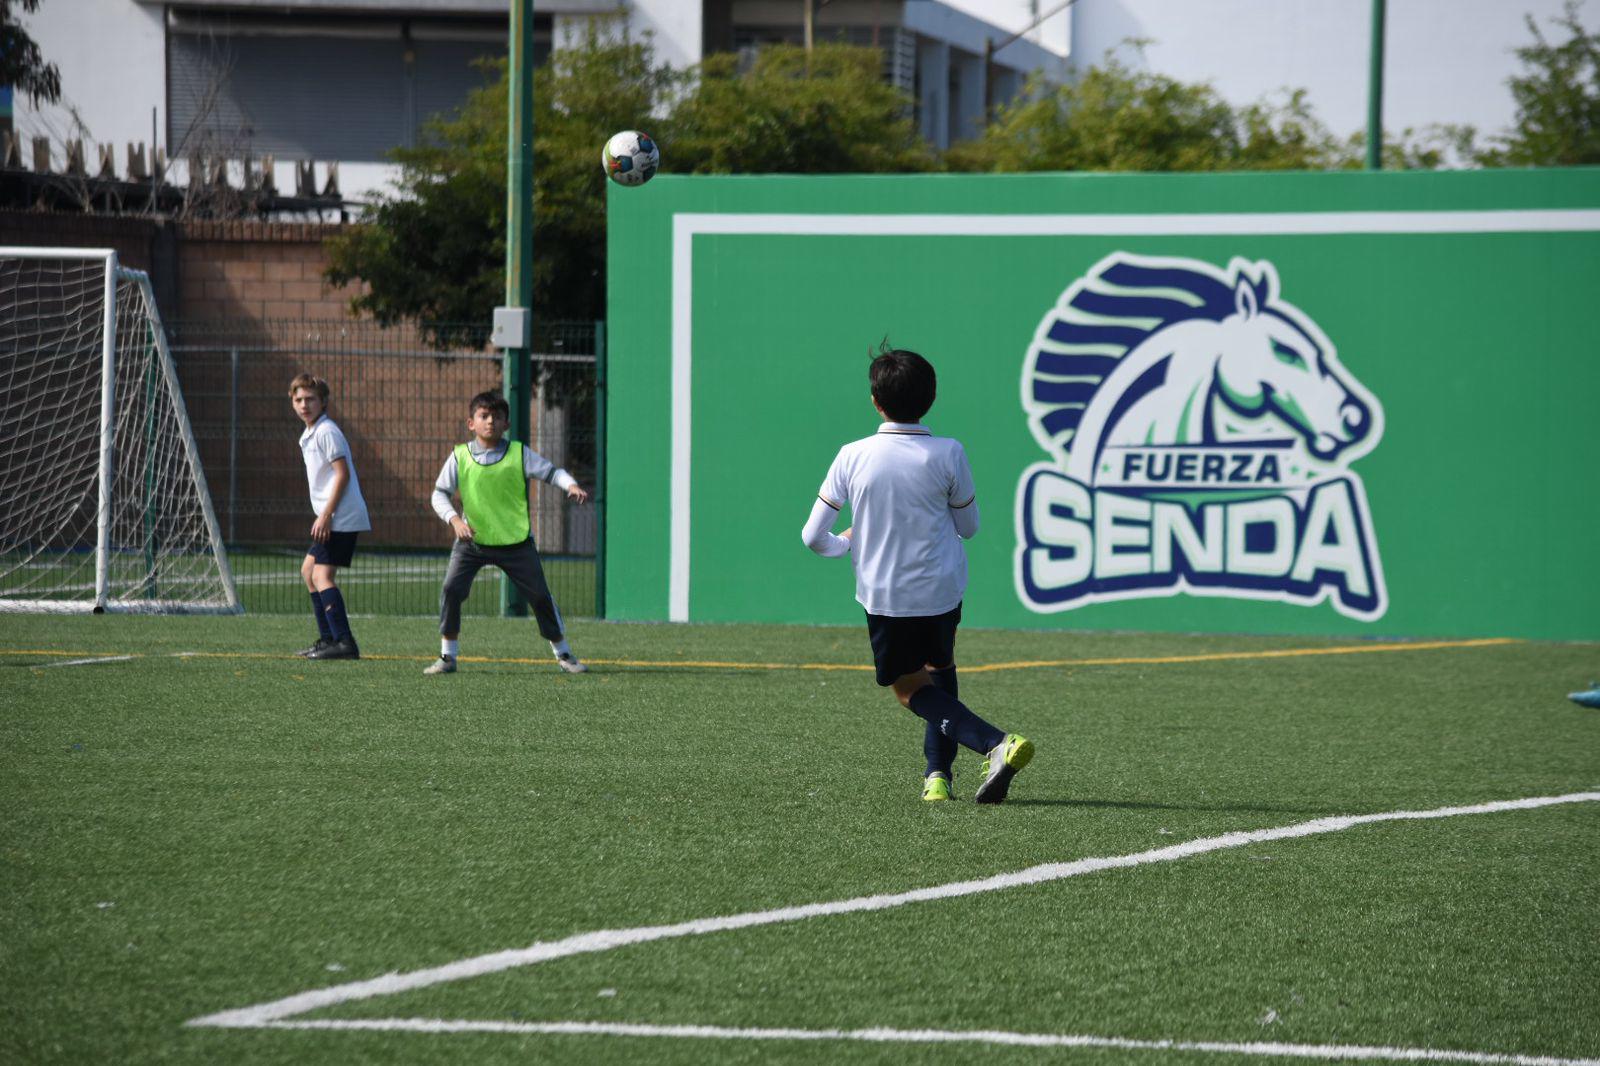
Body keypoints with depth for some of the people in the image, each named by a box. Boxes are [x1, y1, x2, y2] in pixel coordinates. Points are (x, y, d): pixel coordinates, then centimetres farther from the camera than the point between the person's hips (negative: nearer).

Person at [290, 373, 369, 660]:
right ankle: (328, 638, 25)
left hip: (341, 518, -11)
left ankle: (344, 642, -26)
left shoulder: (326, 432, -12)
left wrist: (326, 514, -21)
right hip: (332, 519, 11)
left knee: (322, 573, -18)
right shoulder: (309, 435, 18)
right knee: (308, 570, 20)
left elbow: (342, 473, -19)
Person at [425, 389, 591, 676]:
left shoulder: (519, 453, -3)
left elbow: (551, 471, -4)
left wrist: (571, 485, -24)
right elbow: (439, 493, 0)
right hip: (472, 541, 0)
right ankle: (447, 657, -4)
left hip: (516, 542, 0)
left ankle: (563, 654, 21)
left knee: (540, 595, 4)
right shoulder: (460, 456, -2)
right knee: (451, 589, -16)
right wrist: (454, 519, -16)